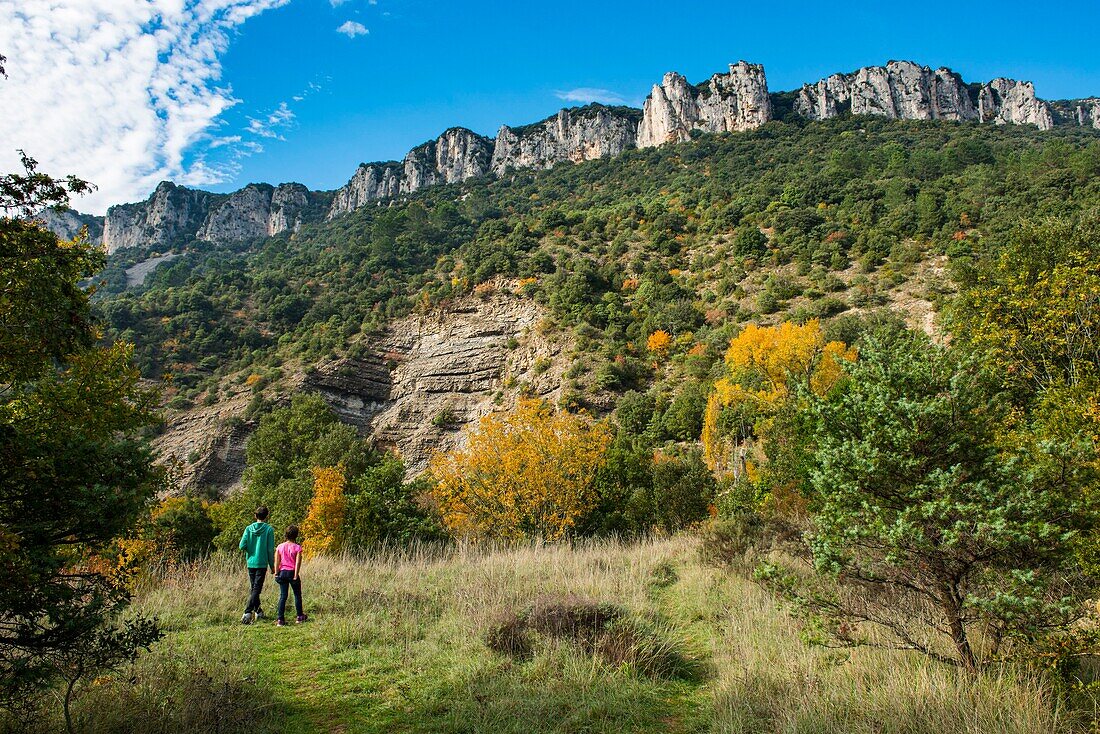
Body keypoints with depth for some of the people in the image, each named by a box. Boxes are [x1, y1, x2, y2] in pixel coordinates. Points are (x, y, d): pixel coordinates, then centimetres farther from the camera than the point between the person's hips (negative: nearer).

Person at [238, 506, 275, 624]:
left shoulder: (249, 528, 1)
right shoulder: (269, 529, -7)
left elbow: (242, 546, -5)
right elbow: (270, 549, -7)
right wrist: (272, 565, 2)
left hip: (250, 563, 4)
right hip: (262, 564, -4)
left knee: (252, 588, 16)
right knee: (256, 589, -3)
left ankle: (258, 611, 25)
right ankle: (248, 612, -17)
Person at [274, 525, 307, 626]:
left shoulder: (280, 546, 2)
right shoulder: (297, 547, -9)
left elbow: (277, 561, 1)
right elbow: (297, 563, -13)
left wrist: (276, 574, 5)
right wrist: (296, 576, -10)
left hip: (282, 572, 3)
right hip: (292, 572, -3)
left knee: (283, 596, 6)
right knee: (297, 595, 12)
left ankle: (280, 619, 2)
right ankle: (300, 617, 21)